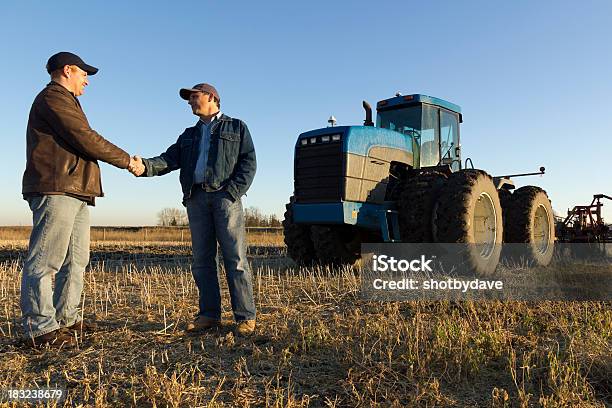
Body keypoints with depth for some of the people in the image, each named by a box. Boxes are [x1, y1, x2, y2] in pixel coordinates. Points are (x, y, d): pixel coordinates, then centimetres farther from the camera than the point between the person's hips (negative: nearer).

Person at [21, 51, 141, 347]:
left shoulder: (65, 102, 29)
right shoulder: (54, 98, -4)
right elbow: (87, 140, -13)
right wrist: (126, 160, -4)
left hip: (75, 192, 11)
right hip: (56, 191, -11)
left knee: (76, 259, 12)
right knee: (46, 260, -9)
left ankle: (66, 318, 18)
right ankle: (40, 328, -5)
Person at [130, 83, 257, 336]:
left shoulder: (236, 127, 13)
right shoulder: (189, 135, 26)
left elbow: (248, 162, 1)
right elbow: (170, 159, 10)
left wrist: (233, 192, -13)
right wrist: (146, 166, -11)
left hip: (225, 196, -5)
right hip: (196, 198, 5)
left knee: (235, 257, -9)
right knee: (202, 259, 4)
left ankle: (245, 317, -5)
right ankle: (209, 314, 11)